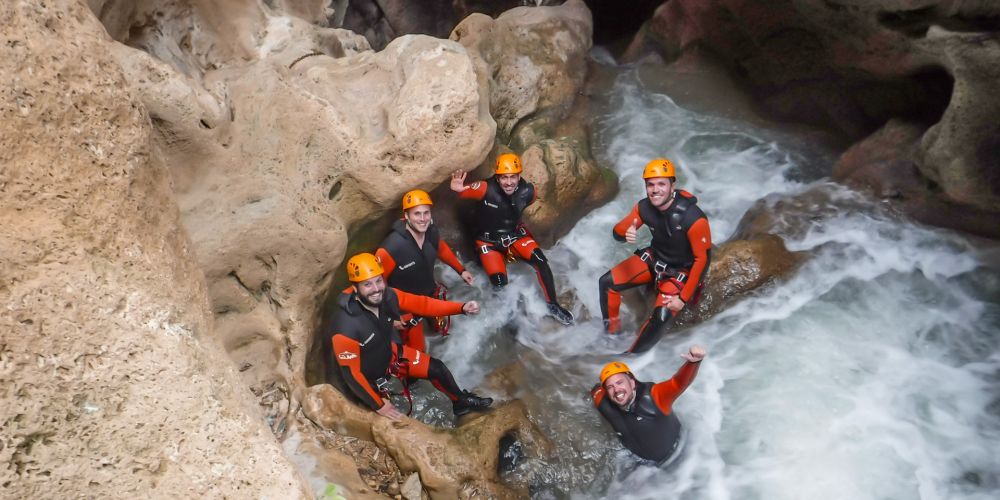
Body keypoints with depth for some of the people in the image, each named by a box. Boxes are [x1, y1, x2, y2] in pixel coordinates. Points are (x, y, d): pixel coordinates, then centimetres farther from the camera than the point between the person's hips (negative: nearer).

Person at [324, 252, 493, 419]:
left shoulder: (387, 296, -23)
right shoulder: (346, 328, -39)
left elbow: (421, 303, -11)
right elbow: (350, 373, -29)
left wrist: (462, 307, -21)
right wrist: (378, 405, -20)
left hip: (388, 354, 6)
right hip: (366, 377, -6)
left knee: (436, 368, 11)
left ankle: (461, 401, 38)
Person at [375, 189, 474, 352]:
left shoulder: (431, 232, -19)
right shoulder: (391, 247, -37)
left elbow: (442, 250, 6)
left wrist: (461, 270, 14)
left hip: (431, 294, 6)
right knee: (417, 351, 6)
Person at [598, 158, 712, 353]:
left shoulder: (693, 218, -31)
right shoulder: (644, 207, -15)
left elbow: (702, 259, -23)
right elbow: (617, 231, -8)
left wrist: (683, 298, -22)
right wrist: (626, 233, -35)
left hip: (680, 272, -5)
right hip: (654, 258, 5)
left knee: (662, 317, -25)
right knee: (607, 282, -4)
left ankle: (630, 357, -2)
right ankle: (611, 331, 16)